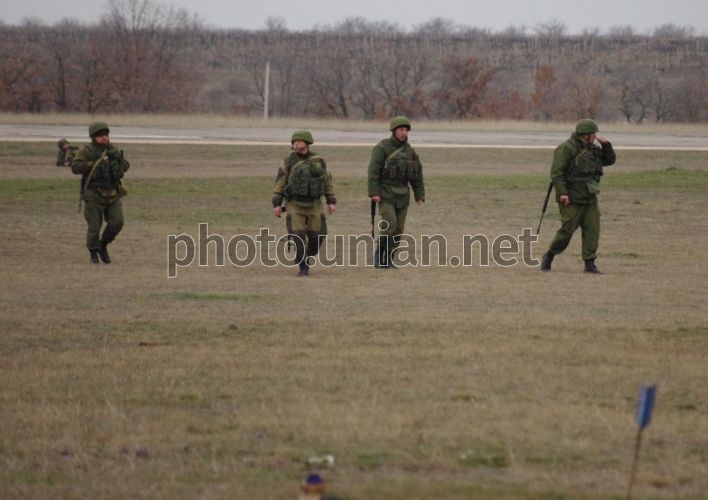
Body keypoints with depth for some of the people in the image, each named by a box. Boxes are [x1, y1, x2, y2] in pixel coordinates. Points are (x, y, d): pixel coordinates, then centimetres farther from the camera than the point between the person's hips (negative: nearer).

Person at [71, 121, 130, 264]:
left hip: (112, 194, 4)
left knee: (117, 222, -7)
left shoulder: (112, 148, 6)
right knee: (94, 226, 0)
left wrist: (117, 158, -13)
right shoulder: (86, 151, -8)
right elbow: (75, 168, -19)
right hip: (94, 195, -4)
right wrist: (92, 161, -24)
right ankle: (93, 253, 21)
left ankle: (103, 245, 17)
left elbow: (125, 166, 6)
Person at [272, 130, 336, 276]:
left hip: (314, 205, 2)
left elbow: (327, 181, 9)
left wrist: (331, 202, 2)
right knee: (298, 236, -13)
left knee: (317, 236, -1)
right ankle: (303, 268, -3)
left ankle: (306, 257, 27)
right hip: (295, 205, -2)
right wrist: (276, 204, -9)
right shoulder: (288, 161, -5)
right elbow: (280, 182, -3)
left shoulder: (318, 160, 2)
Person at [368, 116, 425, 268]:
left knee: (398, 229, 2)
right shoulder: (382, 148, -11)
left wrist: (420, 195, 5)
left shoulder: (409, 151, 6)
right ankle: (379, 252, 3)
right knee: (389, 225, -17)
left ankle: (387, 260, 11)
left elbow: (417, 174, 10)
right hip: (385, 194, -5)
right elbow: (373, 171, -16)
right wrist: (374, 193, -22)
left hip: (402, 195, 5)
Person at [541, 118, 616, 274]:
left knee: (592, 230, -2)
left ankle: (590, 264, -1)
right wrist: (562, 193, -22)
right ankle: (549, 256, 16)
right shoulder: (566, 148, -11)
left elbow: (610, 160, 19)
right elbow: (556, 172, -16)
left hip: (590, 199, 7)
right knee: (567, 231, -4)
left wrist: (606, 144, 3)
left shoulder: (593, 149, 15)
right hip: (571, 199, -7)